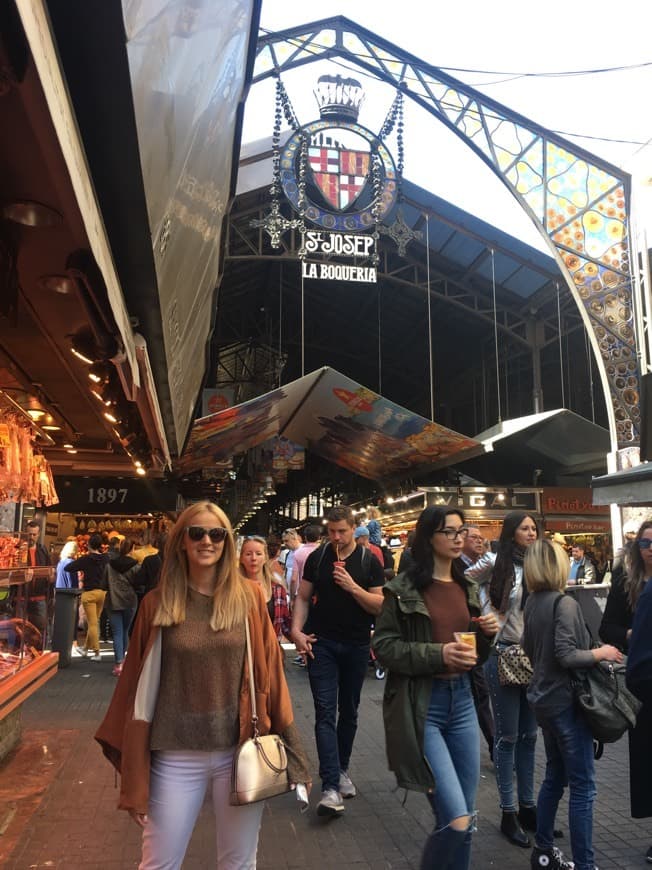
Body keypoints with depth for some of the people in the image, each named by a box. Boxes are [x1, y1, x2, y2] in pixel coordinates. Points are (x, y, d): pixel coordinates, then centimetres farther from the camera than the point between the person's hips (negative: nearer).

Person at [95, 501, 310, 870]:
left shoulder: (249, 598, -3)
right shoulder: (158, 604, -3)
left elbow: (270, 676, -1)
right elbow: (140, 688, -1)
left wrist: (293, 755, 0)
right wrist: (133, 779, 1)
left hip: (242, 751, 0)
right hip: (176, 757, 0)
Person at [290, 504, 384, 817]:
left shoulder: (369, 561, -3)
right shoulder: (317, 558, 0)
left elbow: (380, 605, -5)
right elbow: (303, 597, 4)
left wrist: (353, 587, -19)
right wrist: (297, 630, -9)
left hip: (356, 646, 1)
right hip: (322, 643, 0)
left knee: (348, 712, 14)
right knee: (325, 713, -6)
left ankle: (341, 770, 33)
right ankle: (331, 787, -6)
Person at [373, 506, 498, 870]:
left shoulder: (467, 588, 10)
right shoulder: (404, 588, -9)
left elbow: (476, 656, 16)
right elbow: (383, 646, -10)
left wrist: (488, 633, -5)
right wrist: (438, 654, -21)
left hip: (462, 699, 6)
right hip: (422, 705, -6)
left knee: (467, 819, 13)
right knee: (456, 821, -10)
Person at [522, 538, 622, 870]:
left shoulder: (532, 602, 6)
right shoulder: (564, 603, -18)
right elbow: (566, 655, -23)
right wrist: (601, 653, -11)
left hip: (544, 698, 9)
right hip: (565, 701, -8)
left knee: (555, 776, 19)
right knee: (583, 786, 0)